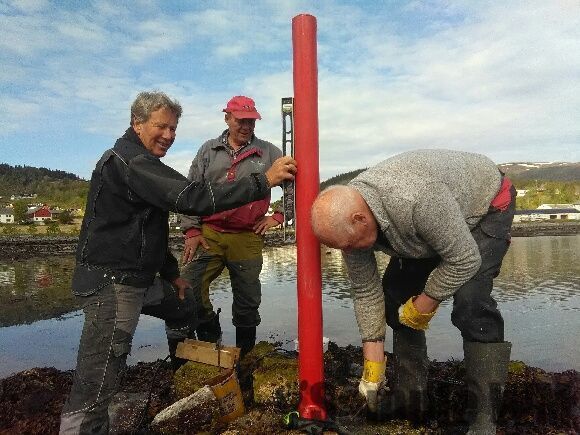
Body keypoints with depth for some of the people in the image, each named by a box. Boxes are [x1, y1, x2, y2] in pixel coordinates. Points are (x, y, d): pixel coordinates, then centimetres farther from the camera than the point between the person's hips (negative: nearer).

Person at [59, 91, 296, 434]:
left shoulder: (141, 162, 17)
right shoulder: (129, 160, -18)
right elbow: (190, 197, -30)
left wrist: (171, 273, 20)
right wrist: (263, 181, -29)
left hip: (141, 278, 11)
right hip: (111, 282, -11)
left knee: (185, 303, 25)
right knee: (96, 385, -11)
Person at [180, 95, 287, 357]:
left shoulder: (268, 153, 8)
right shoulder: (209, 150, 11)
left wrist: (278, 215, 5)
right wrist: (191, 230, 1)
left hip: (248, 239, -1)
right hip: (209, 234, 1)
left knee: (247, 300, 6)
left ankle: (245, 351, 26)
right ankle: (210, 338, 18)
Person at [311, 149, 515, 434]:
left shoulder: (417, 197, -44)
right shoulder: (346, 218, -21)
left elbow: (464, 260, -31)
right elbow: (366, 292, -12)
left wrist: (423, 307, -19)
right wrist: (372, 363, -10)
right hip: (426, 228, 6)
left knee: (470, 301, -26)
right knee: (395, 296, -1)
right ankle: (409, 399, 10)